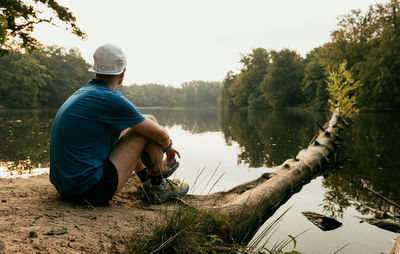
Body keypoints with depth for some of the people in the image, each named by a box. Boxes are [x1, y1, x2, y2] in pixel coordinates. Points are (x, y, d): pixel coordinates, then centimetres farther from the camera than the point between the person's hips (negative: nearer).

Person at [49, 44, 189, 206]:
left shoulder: (83, 92, 11)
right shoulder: (112, 100, -16)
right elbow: (161, 134, -7)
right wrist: (168, 147, 17)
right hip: (91, 191, -9)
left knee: (121, 129, 27)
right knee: (149, 122, -3)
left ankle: (147, 179, 33)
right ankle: (158, 186, 14)